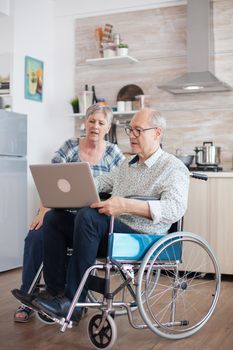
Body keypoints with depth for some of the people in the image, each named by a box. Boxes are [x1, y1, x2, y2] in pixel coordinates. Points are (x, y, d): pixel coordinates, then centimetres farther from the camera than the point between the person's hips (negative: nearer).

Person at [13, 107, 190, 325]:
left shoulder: (174, 168, -6)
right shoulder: (128, 164, 22)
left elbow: (176, 208, -23)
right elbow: (100, 182, 26)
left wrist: (127, 205, -35)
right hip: (109, 230, 9)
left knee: (88, 216, -32)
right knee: (53, 218, -1)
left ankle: (73, 303, -26)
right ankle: (55, 290, -7)